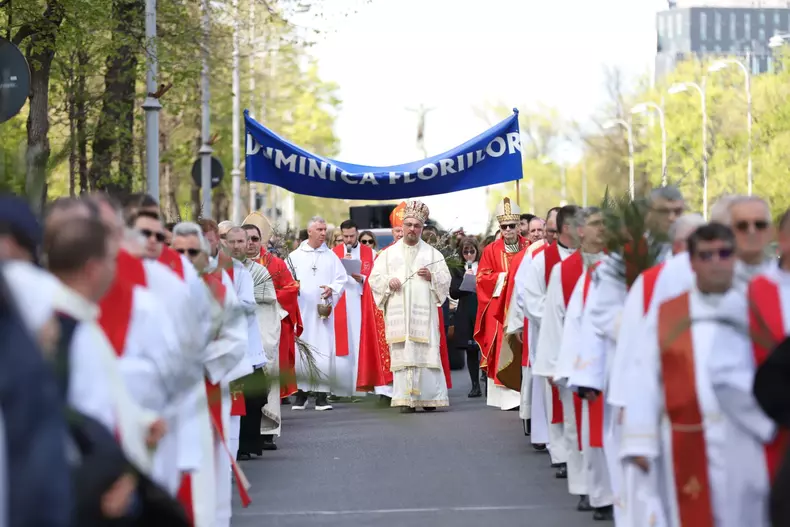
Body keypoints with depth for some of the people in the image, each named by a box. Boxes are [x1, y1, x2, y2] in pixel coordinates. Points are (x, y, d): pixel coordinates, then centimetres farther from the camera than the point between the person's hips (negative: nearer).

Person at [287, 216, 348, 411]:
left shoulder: (331, 256, 11)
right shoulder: (295, 256, 7)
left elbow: (342, 279, 7)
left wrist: (332, 289, -10)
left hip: (322, 311, 1)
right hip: (300, 311, -1)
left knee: (324, 352, -4)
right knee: (300, 351, -2)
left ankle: (322, 395, -1)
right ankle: (301, 393, 7)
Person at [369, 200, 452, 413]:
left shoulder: (432, 254, 12)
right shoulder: (389, 253, 13)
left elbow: (446, 280, 9)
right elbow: (375, 278, 9)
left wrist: (432, 277, -10)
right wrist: (388, 282, -10)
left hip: (424, 313, 0)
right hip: (398, 314, 0)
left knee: (426, 354, -6)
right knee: (402, 354, -6)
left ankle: (429, 397, 1)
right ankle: (406, 399, -7)